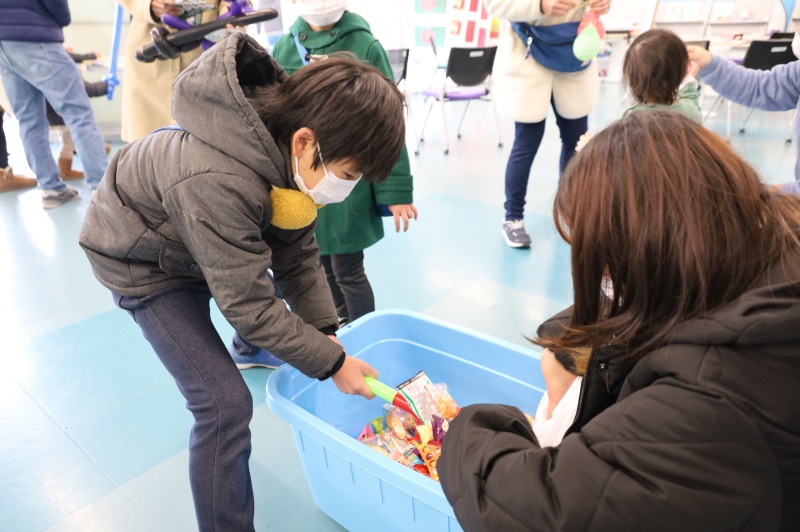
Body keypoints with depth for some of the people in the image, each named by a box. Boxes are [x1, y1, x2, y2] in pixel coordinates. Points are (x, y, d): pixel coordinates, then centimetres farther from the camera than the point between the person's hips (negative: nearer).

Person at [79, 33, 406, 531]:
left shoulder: (287, 136, -20)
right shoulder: (217, 182, -43)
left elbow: (298, 250, -10)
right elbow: (249, 306, -33)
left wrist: (326, 330, -14)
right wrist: (332, 362, -24)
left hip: (217, 241, 7)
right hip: (143, 261, -7)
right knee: (225, 404, -12)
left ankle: (259, 351, 57)